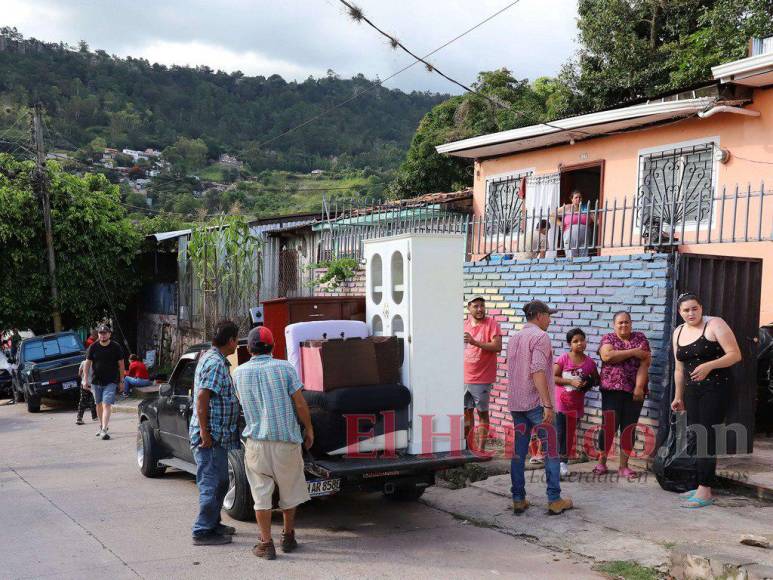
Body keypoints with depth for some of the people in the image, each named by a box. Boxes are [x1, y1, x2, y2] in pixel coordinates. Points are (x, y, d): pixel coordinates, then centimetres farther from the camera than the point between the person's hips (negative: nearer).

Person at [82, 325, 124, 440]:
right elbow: (87, 364, 3)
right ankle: (102, 426, 34)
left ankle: (104, 430, -20)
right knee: (99, 404, 15)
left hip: (111, 382, -3)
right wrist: (86, 380, -3)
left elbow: (121, 364, 4)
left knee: (107, 405, -14)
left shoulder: (116, 347, -2)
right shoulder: (93, 347, 1)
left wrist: (121, 380, 4)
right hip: (96, 381, 3)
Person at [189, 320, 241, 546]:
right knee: (211, 484, -4)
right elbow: (202, 397, -24)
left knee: (220, 482, 19)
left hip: (217, 435, 11)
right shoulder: (215, 363, -18)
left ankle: (212, 523, 30)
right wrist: (204, 432, -23)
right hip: (211, 434, -11)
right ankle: (203, 532, 3)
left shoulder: (211, 357, 15)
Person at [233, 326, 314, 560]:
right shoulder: (284, 368, -7)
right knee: (289, 490, 15)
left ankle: (266, 543, 6)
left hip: (256, 440, 1)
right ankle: (288, 537, 25)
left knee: (261, 493, 6)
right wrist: (309, 429, 5)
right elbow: (300, 403, -7)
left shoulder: (239, 372, 1)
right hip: (287, 438, -1)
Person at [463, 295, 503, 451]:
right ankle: (468, 447, 21)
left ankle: (480, 449, 5)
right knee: (466, 411, 11)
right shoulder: (465, 325, 9)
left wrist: (475, 342, -29)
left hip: (482, 379, -6)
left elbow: (497, 347, -20)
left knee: (482, 412, 1)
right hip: (464, 378, 6)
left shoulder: (491, 324, -9)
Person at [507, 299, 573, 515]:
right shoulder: (540, 336, -10)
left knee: (518, 451, 8)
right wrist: (548, 405, -22)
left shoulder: (514, 338, 15)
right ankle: (555, 500, 4)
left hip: (516, 403, 7)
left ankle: (518, 500, 9)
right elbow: (538, 371, -21)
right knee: (550, 452, 2)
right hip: (536, 402, -7)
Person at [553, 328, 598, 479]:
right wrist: (571, 382, -21)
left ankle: (564, 462, 24)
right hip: (561, 402, -3)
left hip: (576, 404, 3)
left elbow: (596, 380, 14)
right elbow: (553, 377, -12)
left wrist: (588, 384, -8)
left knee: (570, 434, 12)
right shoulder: (564, 358, -10)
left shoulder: (589, 362, -1)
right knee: (559, 433, -3)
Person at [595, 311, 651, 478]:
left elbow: (644, 364, -2)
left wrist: (639, 387, -14)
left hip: (634, 391, 2)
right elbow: (607, 356, -16)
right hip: (612, 389, -2)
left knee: (629, 428, 3)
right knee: (609, 426, -3)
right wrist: (633, 352, -12)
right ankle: (601, 463, 10)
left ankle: (624, 466, 11)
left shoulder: (640, 338, 8)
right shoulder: (608, 338, 5)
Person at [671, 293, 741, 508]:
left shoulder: (715, 324, -7)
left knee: (707, 437, -10)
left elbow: (735, 354, -12)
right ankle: (702, 486, 11)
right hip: (692, 390, 7)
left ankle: (705, 491, -10)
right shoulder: (678, 332, 12)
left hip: (715, 387, -7)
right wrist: (678, 396, 18)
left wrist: (708, 366, -25)